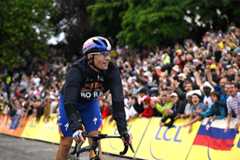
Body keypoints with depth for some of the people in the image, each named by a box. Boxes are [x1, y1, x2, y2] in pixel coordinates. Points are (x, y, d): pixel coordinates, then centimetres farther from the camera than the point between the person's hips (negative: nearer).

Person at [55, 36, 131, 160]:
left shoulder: (112, 71, -27)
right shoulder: (76, 70, -37)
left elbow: (118, 100, -31)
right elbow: (70, 102, -43)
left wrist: (123, 130, -40)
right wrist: (76, 128, -56)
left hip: (90, 103, 3)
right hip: (69, 102, -3)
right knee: (66, 143, -3)